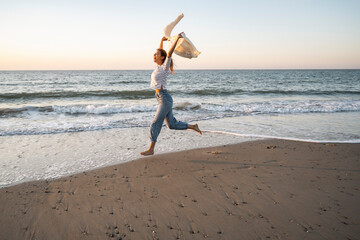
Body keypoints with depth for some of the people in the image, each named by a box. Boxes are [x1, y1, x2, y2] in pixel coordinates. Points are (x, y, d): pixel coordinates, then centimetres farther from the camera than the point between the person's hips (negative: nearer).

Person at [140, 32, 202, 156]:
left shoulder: (164, 67, -11)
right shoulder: (158, 66, 10)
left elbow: (169, 53, -22)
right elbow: (160, 52, 24)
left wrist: (177, 39, -21)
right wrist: (162, 41, 17)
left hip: (165, 99, -9)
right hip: (161, 99, 9)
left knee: (155, 124, -6)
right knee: (172, 124, 14)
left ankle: (151, 149, 2)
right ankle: (193, 127, 26)